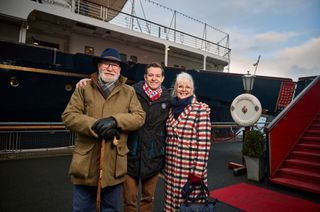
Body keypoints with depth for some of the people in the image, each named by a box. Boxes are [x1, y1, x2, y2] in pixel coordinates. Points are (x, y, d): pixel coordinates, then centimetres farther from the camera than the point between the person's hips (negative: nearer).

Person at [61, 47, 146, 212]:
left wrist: (114, 120, -18)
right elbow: (68, 116, -4)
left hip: (114, 164, 1)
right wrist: (95, 126, -19)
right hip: (86, 163, 0)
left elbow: (139, 117, -2)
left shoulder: (129, 92, 7)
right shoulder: (83, 88, 3)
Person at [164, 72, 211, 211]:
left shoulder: (201, 109, -9)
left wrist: (198, 172, -14)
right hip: (171, 168, 5)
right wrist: (164, 163, 14)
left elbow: (204, 143, -12)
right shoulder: (172, 109, 7)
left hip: (190, 169, -5)